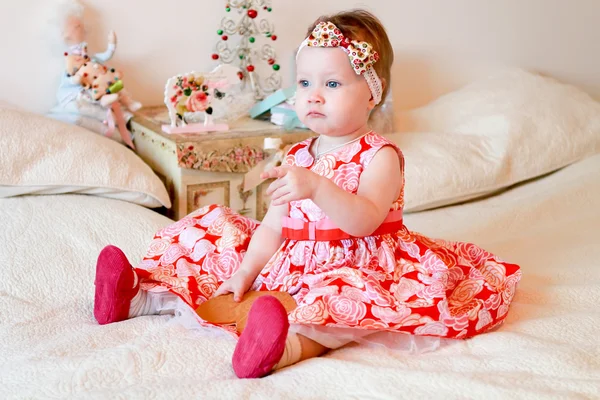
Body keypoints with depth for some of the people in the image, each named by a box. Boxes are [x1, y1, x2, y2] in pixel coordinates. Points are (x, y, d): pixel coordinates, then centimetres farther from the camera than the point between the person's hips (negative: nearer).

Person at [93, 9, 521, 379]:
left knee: (345, 293, -42)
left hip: (353, 267, -7)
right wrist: (242, 274, 0)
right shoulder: (297, 157, 11)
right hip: (290, 266, 7)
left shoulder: (380, 156, -8)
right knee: (215, 238, 1)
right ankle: (141, 296, 0)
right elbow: (273, 225, 11)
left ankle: (294, 345, -69)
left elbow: (364, 221, -25)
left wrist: (317, 188, -41)